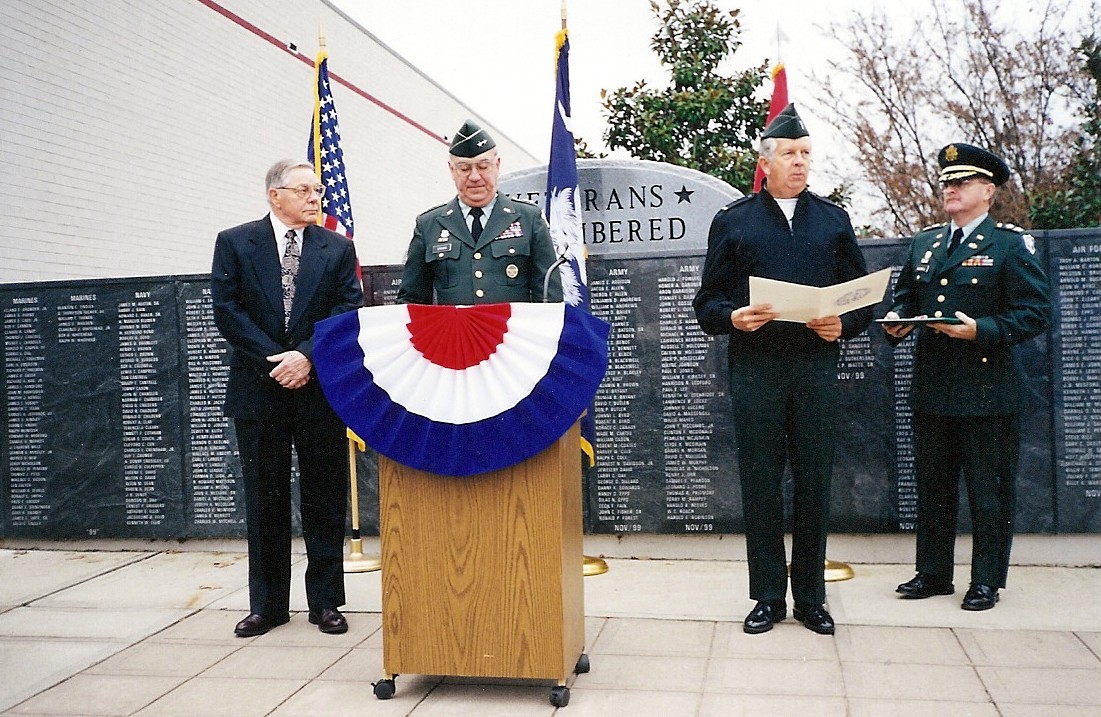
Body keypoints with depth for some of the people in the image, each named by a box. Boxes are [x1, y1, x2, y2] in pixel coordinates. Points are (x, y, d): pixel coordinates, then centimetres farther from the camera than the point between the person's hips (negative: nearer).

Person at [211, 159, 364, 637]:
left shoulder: (337, 248, 8)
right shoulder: (234, 244, 5)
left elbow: (348, 311, -1)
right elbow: (227, 311, -3)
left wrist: (307, 355, -14)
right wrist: (275, 360, -11)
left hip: (320, 387, 1)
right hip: (258, 388, 0)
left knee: (325, 497, 5)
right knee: (264, 498, 7)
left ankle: (326, 601, 16)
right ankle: (267, 604, 19)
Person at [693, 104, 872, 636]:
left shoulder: (834, 220, 14)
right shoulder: (732, 221, 9)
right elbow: (707, 302, 6)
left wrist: (844, 325, -7)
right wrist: (733, 317, -15)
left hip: (816, 367, 2)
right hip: (755, 368, -1)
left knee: (814, 483, 5)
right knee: (760, 484, 3)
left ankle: (810, 598, 19)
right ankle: (768, 597, 15)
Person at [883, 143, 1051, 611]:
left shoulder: (1010, 244, -3)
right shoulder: (924, 243, 14)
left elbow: (1036, 312, -10)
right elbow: (905, 297, 22)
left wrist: (980, 330, -22)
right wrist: (898, 321, 0)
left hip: (986, 389, -5)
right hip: (932, 387, 6)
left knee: (989, 492, 4)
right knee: (932, 486, 13)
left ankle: (987, 581, 17)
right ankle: (933, 573, 25)